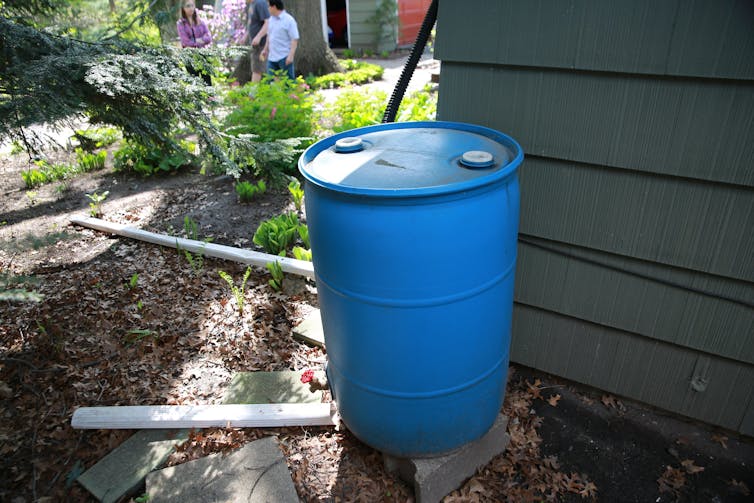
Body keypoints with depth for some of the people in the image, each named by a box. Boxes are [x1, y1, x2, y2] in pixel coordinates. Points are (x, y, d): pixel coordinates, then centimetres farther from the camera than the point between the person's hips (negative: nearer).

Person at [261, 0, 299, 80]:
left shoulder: (289, 20, -11)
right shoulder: (271, 19, 11)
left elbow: (295, 39, -14)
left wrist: (291, 55, -21)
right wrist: (265, 49, 25)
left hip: (284, 57, -7)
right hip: (272, 57, 7)